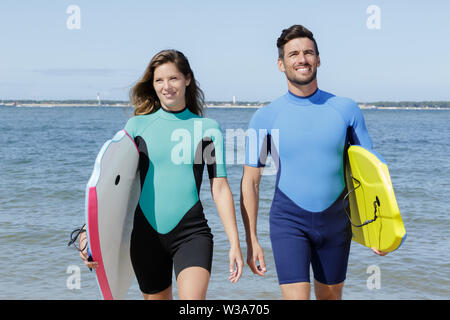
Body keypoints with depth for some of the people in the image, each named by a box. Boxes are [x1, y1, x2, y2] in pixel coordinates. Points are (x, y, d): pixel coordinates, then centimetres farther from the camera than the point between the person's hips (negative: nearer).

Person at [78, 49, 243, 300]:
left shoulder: (208, 128, 5)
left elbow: (220, 188, 4)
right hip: (146, 233, 2)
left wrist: (235, 243, -2)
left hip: (192, 233, -2)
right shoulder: (137, 125, 5)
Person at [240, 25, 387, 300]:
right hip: (289, 222, -2)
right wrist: (251, 240, -4)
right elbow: (250, 182, -1)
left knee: (331, 297, 16)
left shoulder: (346, 109, 0)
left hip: (335, 223, 3)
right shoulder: (266, 117, -4)